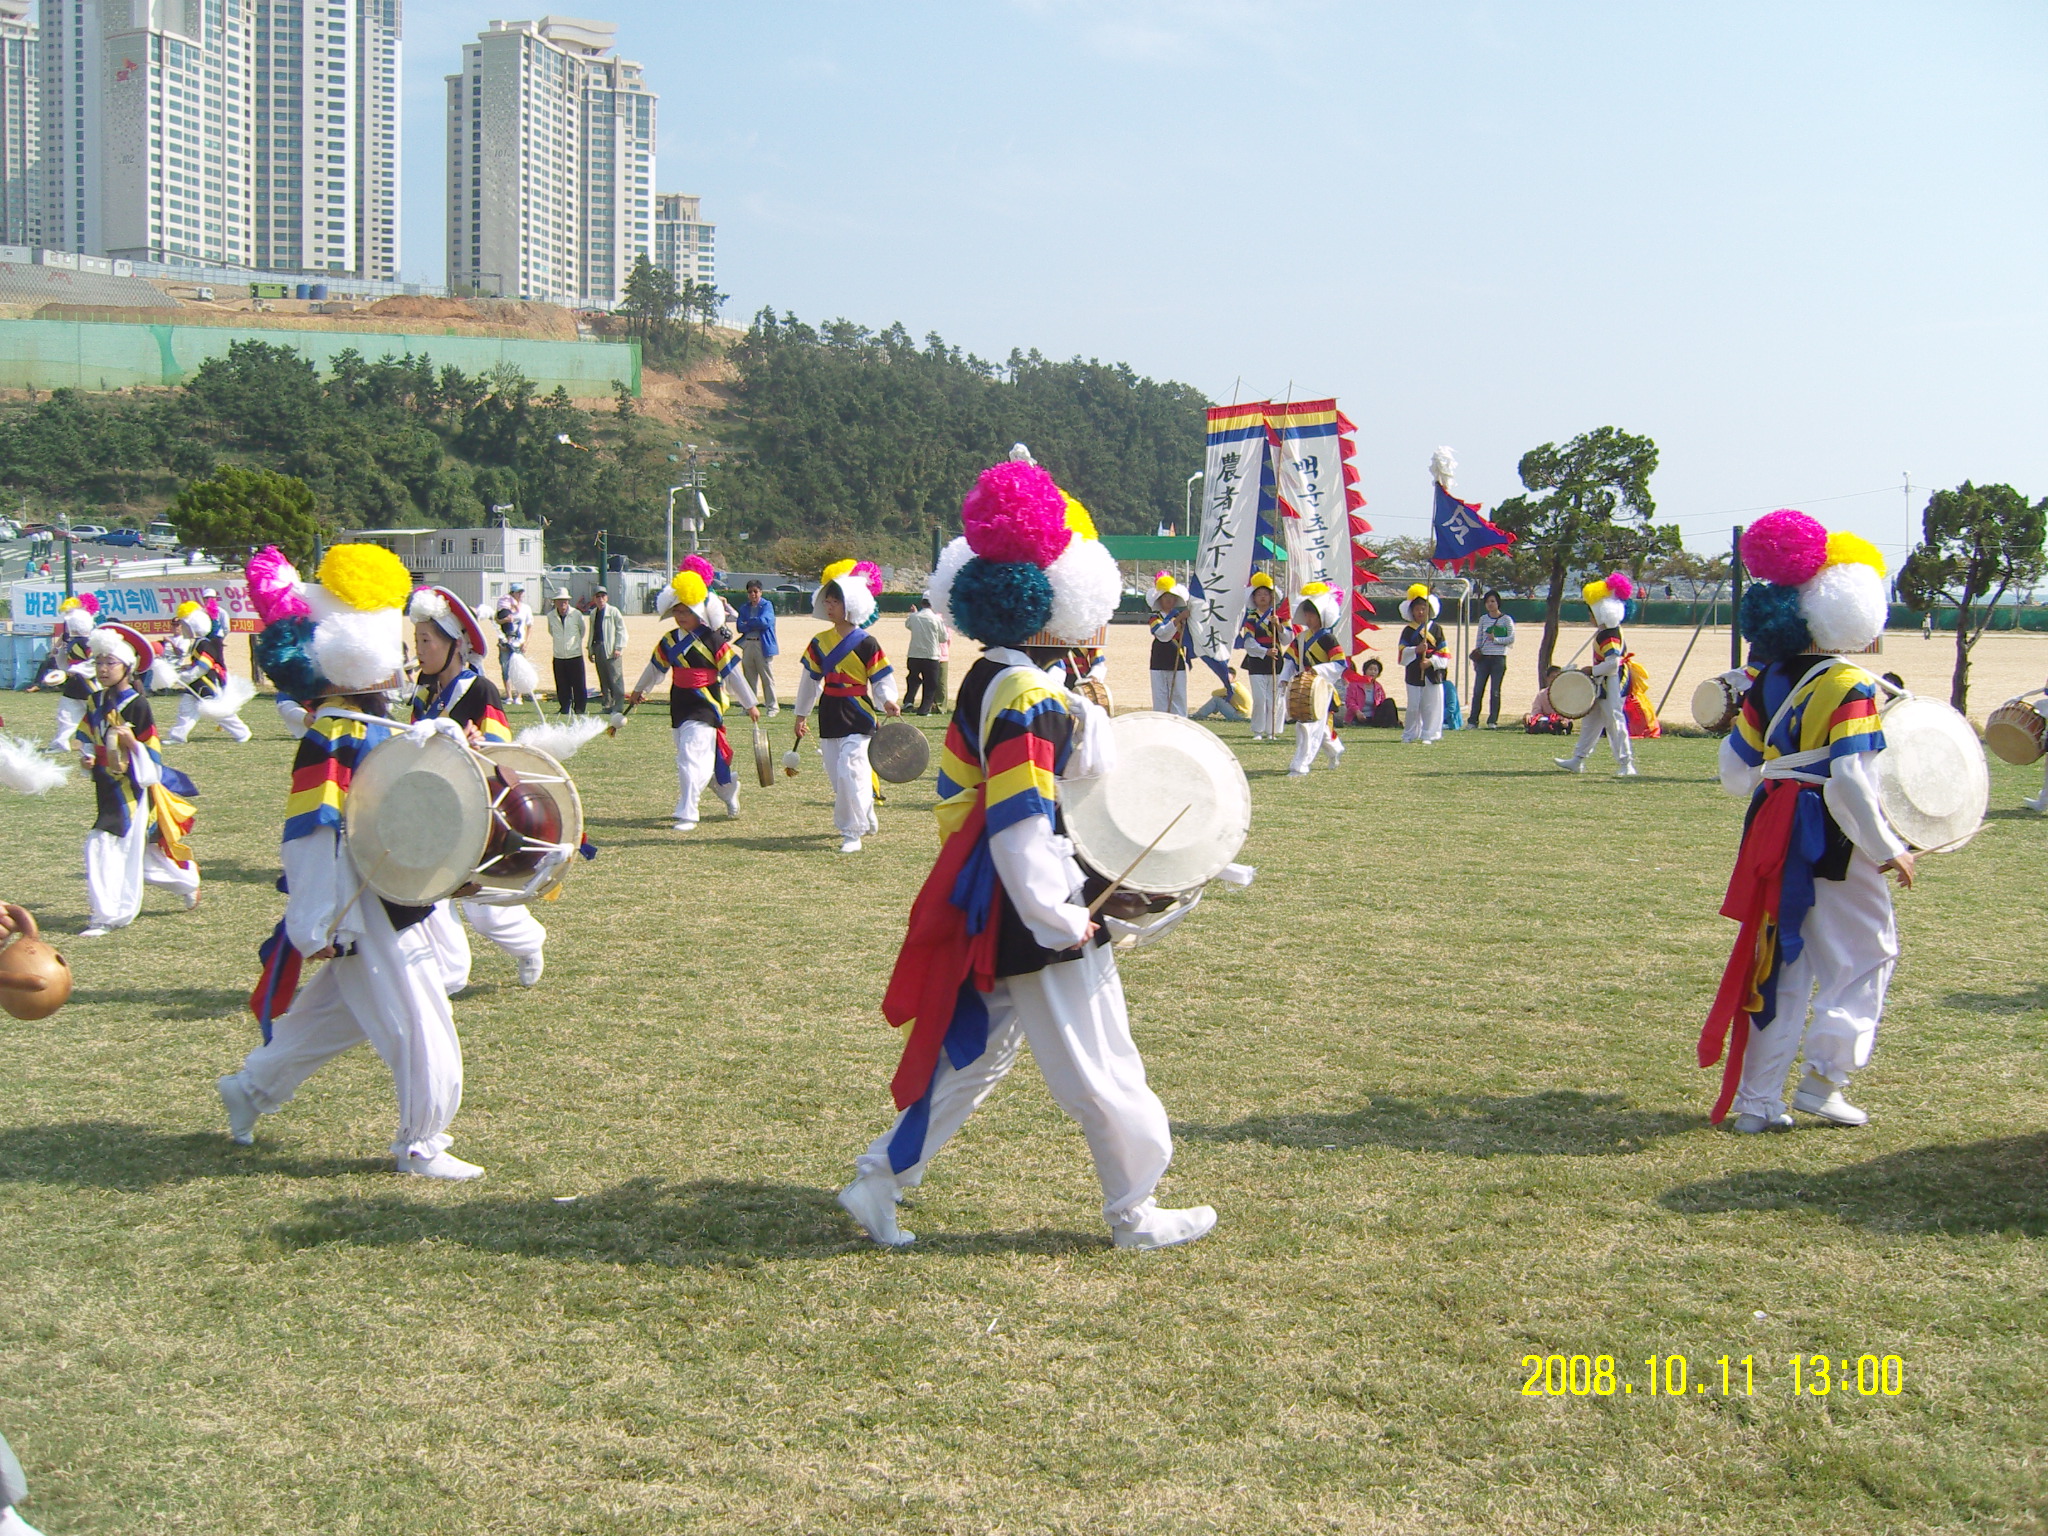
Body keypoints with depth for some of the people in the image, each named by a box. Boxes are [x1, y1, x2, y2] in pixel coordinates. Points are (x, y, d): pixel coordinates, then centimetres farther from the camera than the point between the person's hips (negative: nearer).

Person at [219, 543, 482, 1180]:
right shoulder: (331, 740, -20)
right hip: (366, 910, -10)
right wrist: (318, 926, -23)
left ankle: (251, 1087, 38)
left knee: (338, 1009, 22)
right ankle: (421, 1146, 11)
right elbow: (313, 835, -23)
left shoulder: (374, 724, 9)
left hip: (397, 904, 10)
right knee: (418, 1024, -2)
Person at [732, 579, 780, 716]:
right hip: (747, 645, 5)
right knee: (749, 677, 8)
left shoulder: (767, 605, 0)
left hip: (763, 645, -5)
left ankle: (772, 706, 1)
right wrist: (756, 625, -11)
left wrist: (748, 623, -5)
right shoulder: (744, 608, 13)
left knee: (767, 677, -3)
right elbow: (739, 626, 1)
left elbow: (765, 621, -16)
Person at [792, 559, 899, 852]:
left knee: (849, 772, -15)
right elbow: (810, 679, 17)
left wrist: (888, 701, -23)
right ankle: (866, 819, 31)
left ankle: (852, 832, -6)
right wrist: (801, 714, 19)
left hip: (857, 718, -6)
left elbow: (882, 678, -4)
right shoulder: (819, 642, 9)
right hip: (829, 718, 6)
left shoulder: (866, 644, -7)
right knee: (837, 776, 11)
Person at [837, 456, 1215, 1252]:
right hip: (1034, 912, -9)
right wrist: (1062, 921, -19)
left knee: (973, 1051, 18)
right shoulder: (1029, 699, -22)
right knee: (1100, 1070, 5)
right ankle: (1136, 1216, 19)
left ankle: (880, 1180, 21)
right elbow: (1020, 828, -25)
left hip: (986, 909, 10)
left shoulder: (981, 683, 8)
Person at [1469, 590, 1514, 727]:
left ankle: (1493, 721, 3)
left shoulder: (1506, 619, 2)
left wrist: (1495, 639, -14)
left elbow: (1511, 639, -3)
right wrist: (1475, 657, 8)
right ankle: (1473, 721, 3)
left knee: (1495, 691, -1)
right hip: (1483, 658, 3)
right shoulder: (1483, 619, 12)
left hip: (1499, 659, -3)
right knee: (1478, 690, -1)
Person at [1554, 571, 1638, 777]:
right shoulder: (1608, 630, 12)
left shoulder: (1608, 636, -21)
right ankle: (1578, 760, 21)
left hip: (1613, 686, -11)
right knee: (1592, 722, 14)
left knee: (1615, 722, -7)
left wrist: (1591, 671, -19)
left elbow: (1612, 663, -29)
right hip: (1604, 685, 11)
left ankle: (1626, 765, -4)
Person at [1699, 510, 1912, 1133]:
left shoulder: (1770, 681, 5)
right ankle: (1822, 1082, 8)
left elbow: (1736, 771, 10)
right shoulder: (1850, 688, -15)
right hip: (1835, 846, -6)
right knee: (1866, 955, 12)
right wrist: (1888, 849, -13)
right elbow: (1850, 783, -22)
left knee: (1779, 961, 12)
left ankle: (1756, 1101, 12)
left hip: (1775, 837, 6)